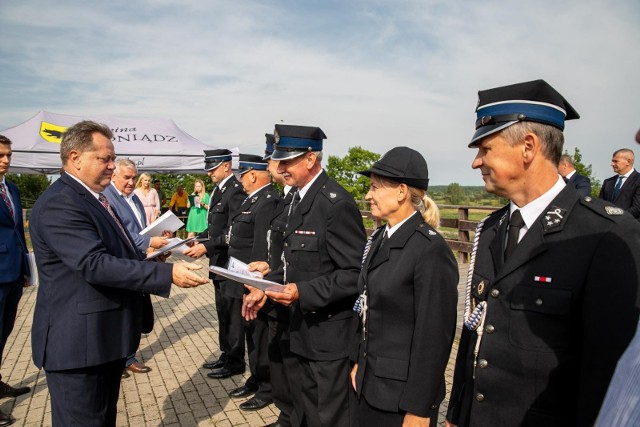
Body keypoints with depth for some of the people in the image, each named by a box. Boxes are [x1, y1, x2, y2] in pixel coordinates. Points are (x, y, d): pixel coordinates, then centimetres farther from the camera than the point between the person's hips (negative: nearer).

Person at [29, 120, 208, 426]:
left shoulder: (94, 198, 14)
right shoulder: (59, 204, -19)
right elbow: (94, 264, -29)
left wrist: (143, 253, 11)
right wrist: (168, 274, -32)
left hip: (107, 335, 10)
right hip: (79, 341, -10)